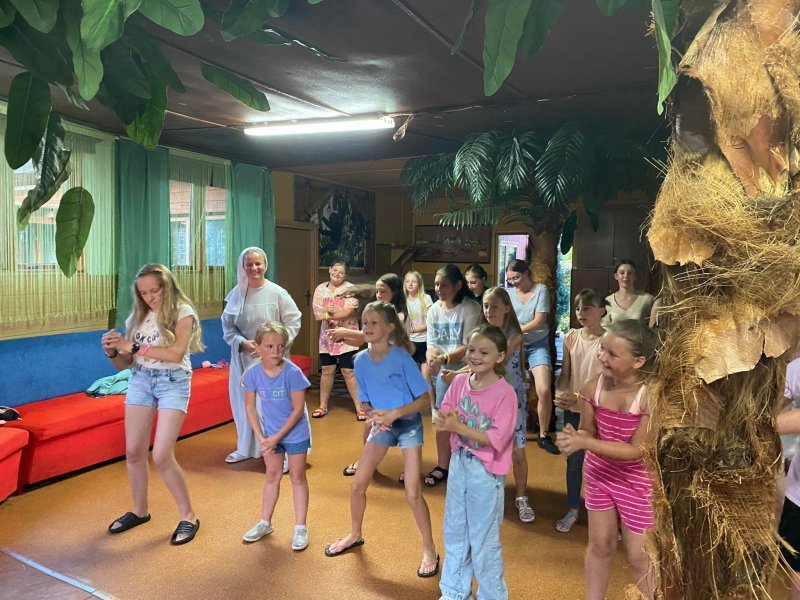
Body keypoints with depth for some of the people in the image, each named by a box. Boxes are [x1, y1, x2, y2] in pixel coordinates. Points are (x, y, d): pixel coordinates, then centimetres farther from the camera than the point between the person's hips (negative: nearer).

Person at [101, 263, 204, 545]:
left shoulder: (182, 311, -8)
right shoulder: (138, 316, 5)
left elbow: (175, 354, -20)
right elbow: (125, 363, 8)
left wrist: (135, 347, -20)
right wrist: (112, 351, -13)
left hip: (173, 382, -5)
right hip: (140, 380, 5)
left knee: (161, 456, -11)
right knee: (134, 452, 8)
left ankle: (188, 516, 6)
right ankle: (139, 510, 30)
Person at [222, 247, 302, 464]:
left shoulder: (277, 293, -8)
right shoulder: (236, 293, 2)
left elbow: (294, 322, -5)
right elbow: (227, 326, 4)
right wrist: (242, 343, -13)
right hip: (243, 358, 4)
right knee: (243, 402, 14)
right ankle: (246, 448, 32)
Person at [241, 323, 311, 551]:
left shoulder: (292, 372, -24)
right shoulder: (253, 373, -14)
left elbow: (298, 409, -19)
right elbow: (250, 407, -3)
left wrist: (277, 437, -17)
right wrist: (260, 437, -8)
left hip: (294, 433, -3)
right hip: (270, 434, 3)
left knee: (297, 477, 8)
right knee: (272, 475, 17)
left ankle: (300, 528, 18)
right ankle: (265, 523, 32)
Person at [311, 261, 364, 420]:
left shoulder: (350, 289, -8)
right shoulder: (320, 289, 5)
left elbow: (348, 312, -20)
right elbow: (317, 314, -4)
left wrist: (326, 314, -14)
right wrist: (328, 311, -25)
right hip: (327, 337, 4)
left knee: (349, 372, -4)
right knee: (327, 371, 11)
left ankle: (359, 407, 5)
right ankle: (323, 406, 23)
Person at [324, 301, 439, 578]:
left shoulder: (401, 357, -20)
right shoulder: (361, 360, -6)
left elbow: (424, 397, -17)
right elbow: (366, 401, 6)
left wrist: (395, 412, -27)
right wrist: (375, 416, -14)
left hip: (409, 424, -5)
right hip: (382, 425, 5)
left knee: (412, 492, -7)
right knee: (357, 484, 7)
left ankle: (429, 550, 13)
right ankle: (355, 535, 34)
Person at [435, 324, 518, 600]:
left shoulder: (505, 393, -20)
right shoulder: (460, 381, -3)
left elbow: (496, 439, -22)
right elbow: (444, 419, 2)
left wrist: (459, 427, -25)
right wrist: (446, 420, -21)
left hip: (486, 471, -6)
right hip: (459, 463, 6)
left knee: (484, 541, 10)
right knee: (454, 534, 21)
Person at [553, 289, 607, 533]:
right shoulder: (570, 338, 0)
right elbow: (565, 373, 3)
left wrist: (579, 397, -23)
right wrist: (559, 393, -16)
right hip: (572, 410, 4)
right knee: (574, 460, 15)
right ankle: (573, 509, 30)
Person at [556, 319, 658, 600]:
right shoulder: (592, 388, -17)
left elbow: (636, 450, -26)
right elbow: (588, 431, -3)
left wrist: (584, 443, -33)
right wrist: (573, 437, -28)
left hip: (638, 481, -4)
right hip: (599, 473, 4)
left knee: (639, 556, 10)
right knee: (600, 544, 20)